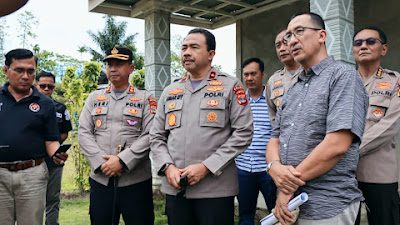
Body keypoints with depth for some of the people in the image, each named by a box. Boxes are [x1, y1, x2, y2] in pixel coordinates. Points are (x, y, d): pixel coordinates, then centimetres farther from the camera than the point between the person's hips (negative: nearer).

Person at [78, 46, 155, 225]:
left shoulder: (145, 99, 4)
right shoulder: (94, 98, 14)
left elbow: (150, 136, -7)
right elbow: (84, 133, 6)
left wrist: (122, 161, -15)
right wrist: (101, 162, -8)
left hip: (136, 181, -2)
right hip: (100, 180, 3)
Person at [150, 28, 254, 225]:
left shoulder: (230, 87, 1)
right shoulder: (170, 92, 14)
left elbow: (243, 133, -7)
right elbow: (157, 137, 14)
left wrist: (206, 167, -13)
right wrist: (168, 167, -4)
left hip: (216, 189, -4)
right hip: (174, 189, 4)